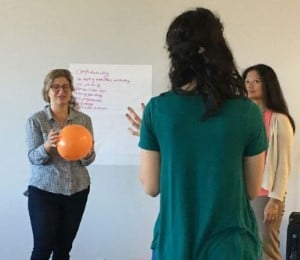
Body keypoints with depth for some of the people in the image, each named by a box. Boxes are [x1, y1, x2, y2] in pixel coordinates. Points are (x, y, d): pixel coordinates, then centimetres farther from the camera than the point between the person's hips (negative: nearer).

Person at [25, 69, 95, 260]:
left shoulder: (84, 119, 1)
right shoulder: (36, 120, -5)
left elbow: (89, 159, 1)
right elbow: (33, 157, -9)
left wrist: (87, 153, -22)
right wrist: (47, 146, -29)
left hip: (77, 191, 3)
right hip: (44, 191, -2)